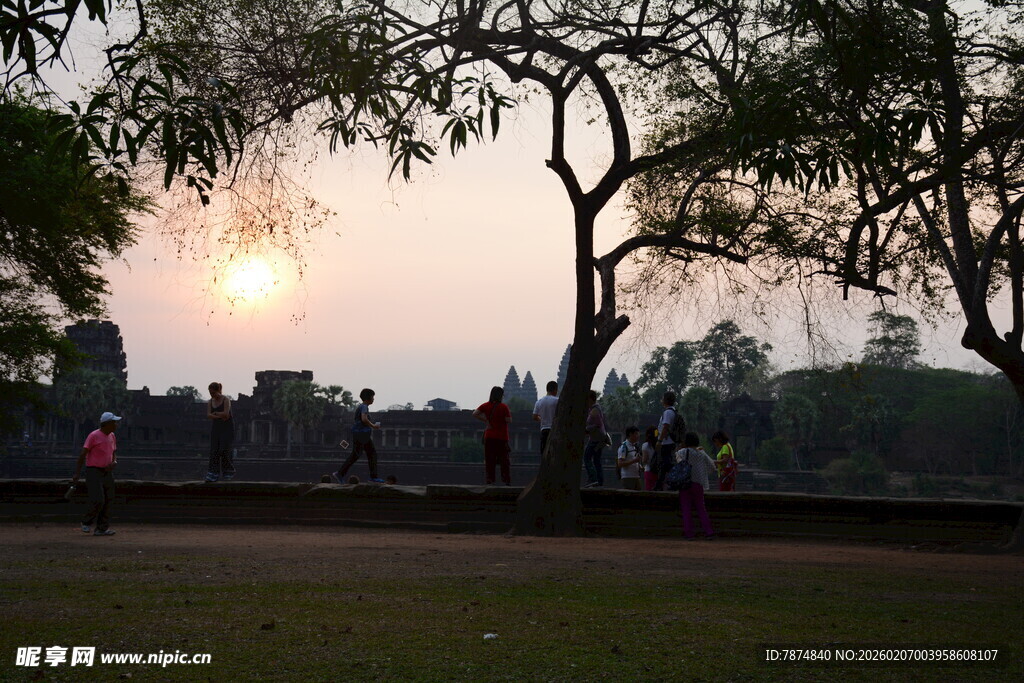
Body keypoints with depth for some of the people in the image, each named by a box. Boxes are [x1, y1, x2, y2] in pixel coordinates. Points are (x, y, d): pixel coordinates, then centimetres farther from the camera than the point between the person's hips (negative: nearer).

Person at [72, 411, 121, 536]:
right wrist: (77, 474, -16)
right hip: (93, 471, -7)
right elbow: (82, 454, -12)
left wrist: (114, 462, -7)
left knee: (107, 501, 3)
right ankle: (87, 522, 10)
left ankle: (102, 528, 9)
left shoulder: (112, 436, 9)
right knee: (98, 500, -14)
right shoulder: (94, 436, -13)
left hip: (107, 472, 7)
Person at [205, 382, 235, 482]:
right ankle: (213, 475, -8)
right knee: (214, 451, -5)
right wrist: (220, 416, -17)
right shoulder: (210, 402, 9)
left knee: (224, 450, -11)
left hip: (227, 428, -5)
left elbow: (226, 414, -19)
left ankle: (229, 473, 3)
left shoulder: (226, 400, -8)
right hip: (216, 428, 5)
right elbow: (208, 415, -3)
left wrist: (215, 413, -6)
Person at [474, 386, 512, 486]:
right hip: (502, 437, -3)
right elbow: (509, 420, -12)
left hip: (489, 437, 3)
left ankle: (489, 480, 1)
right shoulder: (503, 407, -9)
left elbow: (475, 414, -8)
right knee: (504, 460, 6)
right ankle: (507, 481, 6)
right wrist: (509, 414, 7)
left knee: (489, 460, 5)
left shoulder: (485, 406, 2)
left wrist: (486, 420, -2)